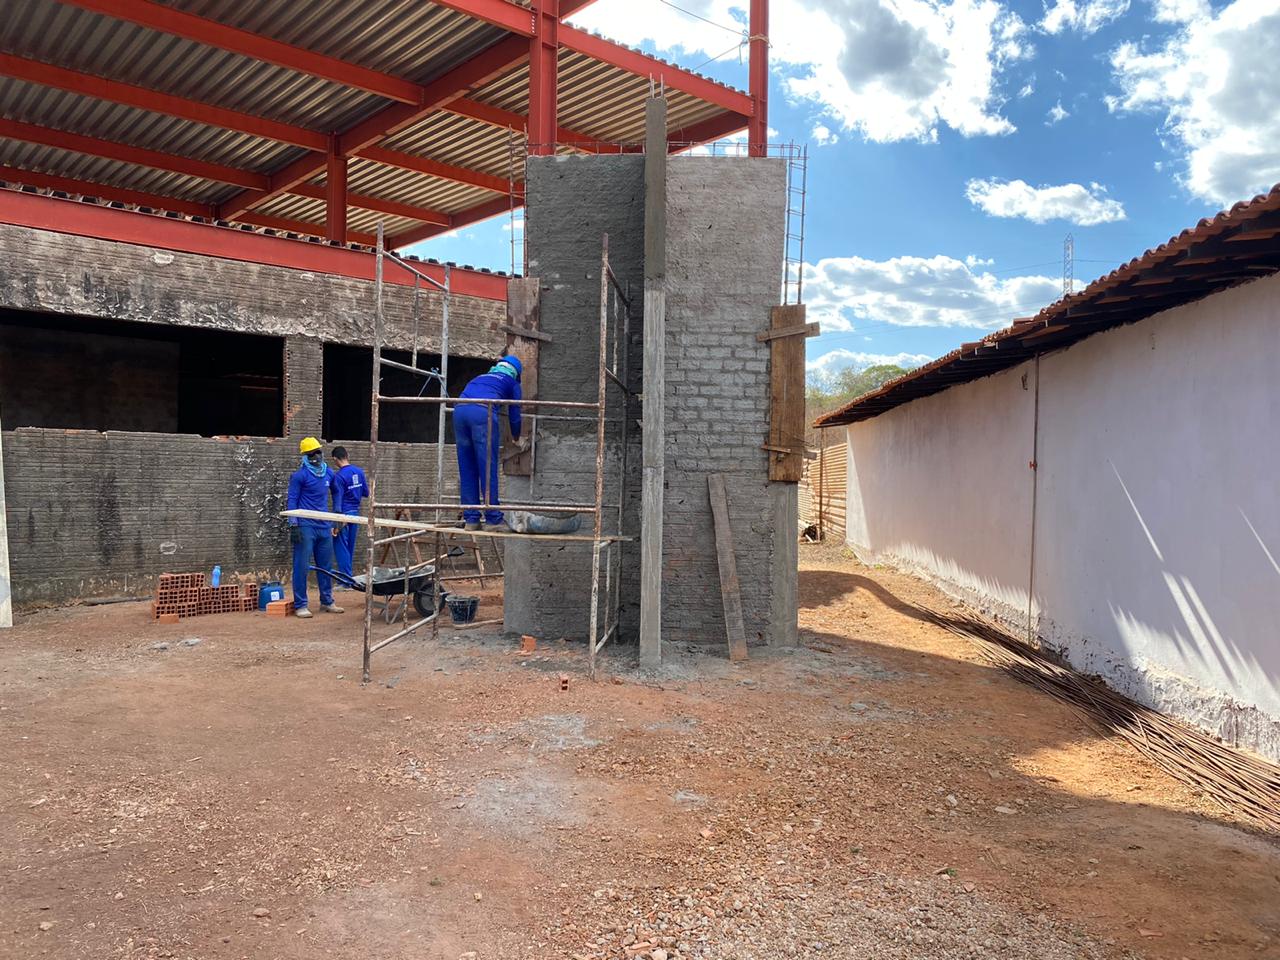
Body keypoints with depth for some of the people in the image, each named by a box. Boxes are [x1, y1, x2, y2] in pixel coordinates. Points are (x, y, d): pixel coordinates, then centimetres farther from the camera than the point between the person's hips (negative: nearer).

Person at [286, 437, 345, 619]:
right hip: (305, 527, -6)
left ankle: (327, 602, 22)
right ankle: (300, 605, 4)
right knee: (302, 566, -2)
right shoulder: (300, 475, -7)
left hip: (324, 526, 6)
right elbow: (292, 500, -7)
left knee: (326, 566, 12)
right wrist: (293, 525, -13)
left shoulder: (329, 473, 10)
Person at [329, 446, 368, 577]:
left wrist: (336, 524, -15)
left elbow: (338, 501, -17)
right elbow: (366, 493, 11)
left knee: (341, 548, 0)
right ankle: (348, 575, 24)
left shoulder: (338, 476, -16)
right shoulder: (359, 471, 3)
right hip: (355, 513, 7)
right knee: (350, 547, 15)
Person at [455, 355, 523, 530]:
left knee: (466, 470, 9)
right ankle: (493, 519, 0)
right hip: (483, 412, -5)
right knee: (488, 468, -1)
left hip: (459, 410, 5)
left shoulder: (479, 377, 38)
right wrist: (516, 437, 44)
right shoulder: (512, 383, 24)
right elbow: (514, 414, 24)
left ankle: (470, 519, 10)